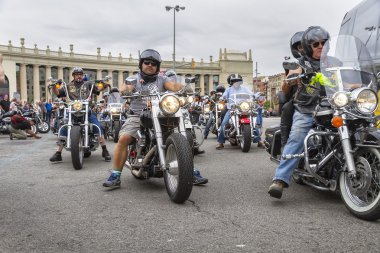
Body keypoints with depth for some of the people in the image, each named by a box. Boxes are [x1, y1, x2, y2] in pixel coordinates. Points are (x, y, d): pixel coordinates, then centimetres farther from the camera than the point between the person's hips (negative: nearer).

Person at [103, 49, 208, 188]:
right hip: (137, 116, -1)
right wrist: (125, 89, -30)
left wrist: (183, 88, -28)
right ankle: (115, 176, -16)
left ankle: (192, 172, 0)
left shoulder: (162, 79, 15)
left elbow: (173, 86, -5)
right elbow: (126, 88, -6)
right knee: (123, 139, -25)